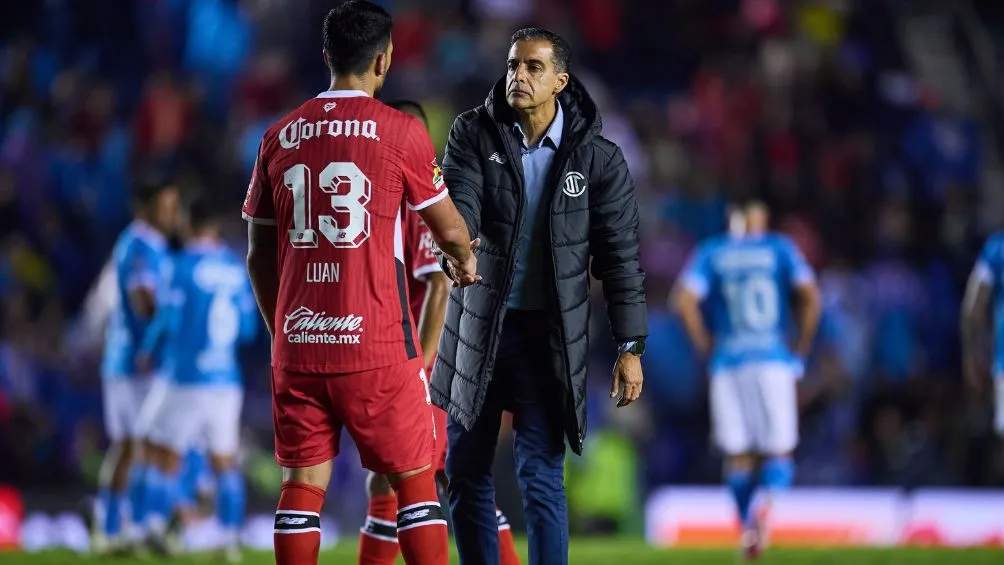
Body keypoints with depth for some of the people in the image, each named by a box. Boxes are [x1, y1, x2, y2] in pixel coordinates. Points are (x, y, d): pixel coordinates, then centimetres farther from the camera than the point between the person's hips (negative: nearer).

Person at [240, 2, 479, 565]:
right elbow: (448, 228, 4)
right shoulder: (400, 131, -5)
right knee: (415, 480, 4)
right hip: (377, 346, -4)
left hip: (298, 343, 4)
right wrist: (466, 259, 27)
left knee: (304, 483, 6)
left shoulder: (280, 136, 7)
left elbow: (260, 256, 12)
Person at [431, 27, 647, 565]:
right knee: (465, 470, 8)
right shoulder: (473, 133, -3)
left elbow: (621, 256, -2)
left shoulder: (597, 158, -5)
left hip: (549, 334, -2)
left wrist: (631, 347, -6)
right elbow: (456, 199, -18)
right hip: (478, 325, 2)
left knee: (540, 476, -8)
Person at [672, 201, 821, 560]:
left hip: (726, 365, 1)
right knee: (779, 452, 3)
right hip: (774, 360, -1)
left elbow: (684, 300, -6)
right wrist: (802, 348, 6)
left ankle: (748, 529, -1)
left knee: (738, 457, 9)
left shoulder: (710, 253, 8)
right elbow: (810, 296, -5)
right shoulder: (780, 249, 6)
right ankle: (765, 502, -27)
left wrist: (705, 347, 6)